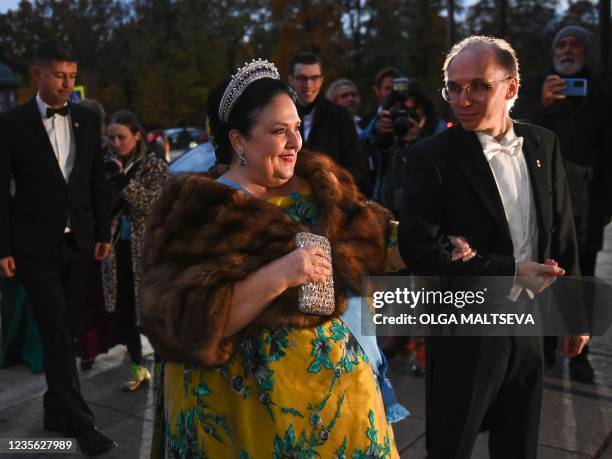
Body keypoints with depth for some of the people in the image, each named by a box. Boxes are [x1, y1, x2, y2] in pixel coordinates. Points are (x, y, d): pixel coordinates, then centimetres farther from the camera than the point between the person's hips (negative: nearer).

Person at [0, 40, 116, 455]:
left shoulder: (88, 120, 7)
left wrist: (103, 232, 6)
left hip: (79, 242, 4)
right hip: (36, 245, -4)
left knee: (66, 331, 12)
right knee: (57, 333, -5)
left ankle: (56, 410, 27)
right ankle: (81, 421, 1)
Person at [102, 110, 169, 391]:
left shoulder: (154, 165, -4)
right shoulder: (109, 165, 9)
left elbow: (153, 205, -14)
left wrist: (124, 179, -19)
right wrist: (106, 179, -9)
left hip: (147, 247, -4)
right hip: (117, 246, 5)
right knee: (123, 309, 7)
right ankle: (138, 367, 21)